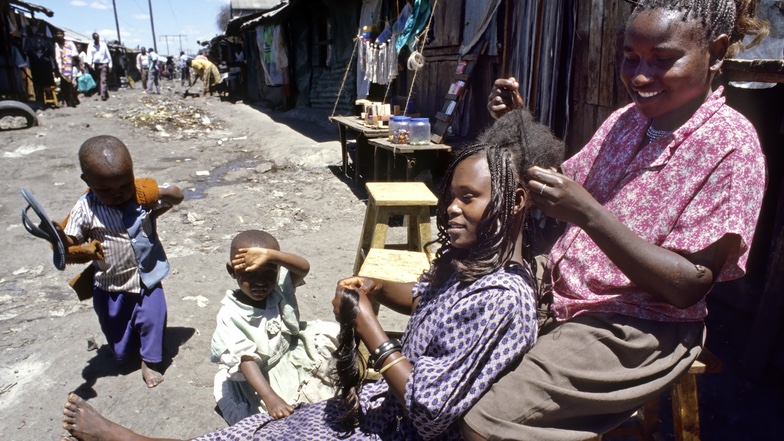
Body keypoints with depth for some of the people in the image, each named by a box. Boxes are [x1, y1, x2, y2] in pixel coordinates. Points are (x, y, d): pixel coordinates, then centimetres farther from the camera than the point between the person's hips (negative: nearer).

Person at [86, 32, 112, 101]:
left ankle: (103, 95, -18)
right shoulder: (90, 46, 8)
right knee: (98, 80, 6)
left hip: (103, 64, -3)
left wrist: (110, 65, 4)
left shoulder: (103, 45, 6)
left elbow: (108, 55, 8)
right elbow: (89, 55, -1)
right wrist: (90, 62, -19)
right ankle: (106, 94, 16)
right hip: (96, 64, 3)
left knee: (103, 80, -13)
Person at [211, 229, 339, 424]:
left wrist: (270, 255, -48)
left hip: (293, 356, 5)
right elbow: (246, 360, -29)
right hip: (259, 377, -5)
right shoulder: (231, 315, -24)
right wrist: (270, 398, -39)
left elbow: (304, 268, -31)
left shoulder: (280, 289, -13)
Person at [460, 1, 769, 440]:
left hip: (637, 332, -7)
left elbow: (690, 286, -19)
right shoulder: (628, 119, 4)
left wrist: (588, 212, -30)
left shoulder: (729, 145, -15)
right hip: (560, 295, 7)